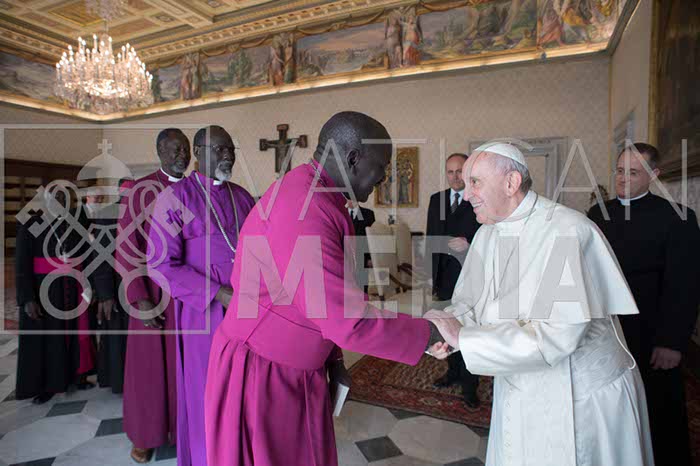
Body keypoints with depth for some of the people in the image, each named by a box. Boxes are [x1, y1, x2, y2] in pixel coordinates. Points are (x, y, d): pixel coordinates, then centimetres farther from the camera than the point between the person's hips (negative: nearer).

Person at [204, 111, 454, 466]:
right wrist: (427, 333, -15)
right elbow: (350, 320, -29)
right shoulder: (303, 210, -28)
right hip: (259, 379, -8)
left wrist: (333, 359, 11)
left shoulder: (317, 198, 5)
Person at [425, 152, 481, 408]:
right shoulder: (436, 200, 8)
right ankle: (453, 371, 37)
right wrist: (430, 276, 8)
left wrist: (469, 244, -22)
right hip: (444, 278, 5)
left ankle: (469, 385, 21)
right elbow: (430, 239, 10)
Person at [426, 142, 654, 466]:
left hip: (581, 400, -5)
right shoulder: (487, 234, 0)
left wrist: (462, 338, -30)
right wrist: (448, 323, -21)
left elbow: (557, 335, -30)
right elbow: (469, 303, 2)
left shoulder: (566, 231, -23)